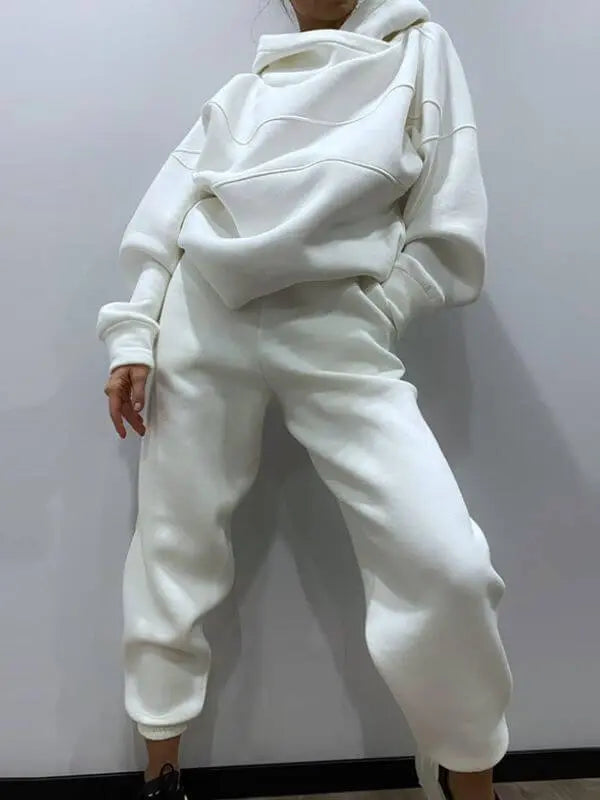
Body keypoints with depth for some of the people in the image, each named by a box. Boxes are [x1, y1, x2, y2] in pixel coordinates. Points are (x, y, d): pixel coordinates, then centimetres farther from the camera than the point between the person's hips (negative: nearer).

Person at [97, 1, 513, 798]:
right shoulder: (241, 91, 20)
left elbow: (451, 240, 5)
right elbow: (163, 224, 14)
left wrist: (363, 318, -4)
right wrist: (133, 338, 3)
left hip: (339, 333, -2)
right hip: (204, 318, 4)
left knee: (449, 566, -16)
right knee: (174, 547, 5)